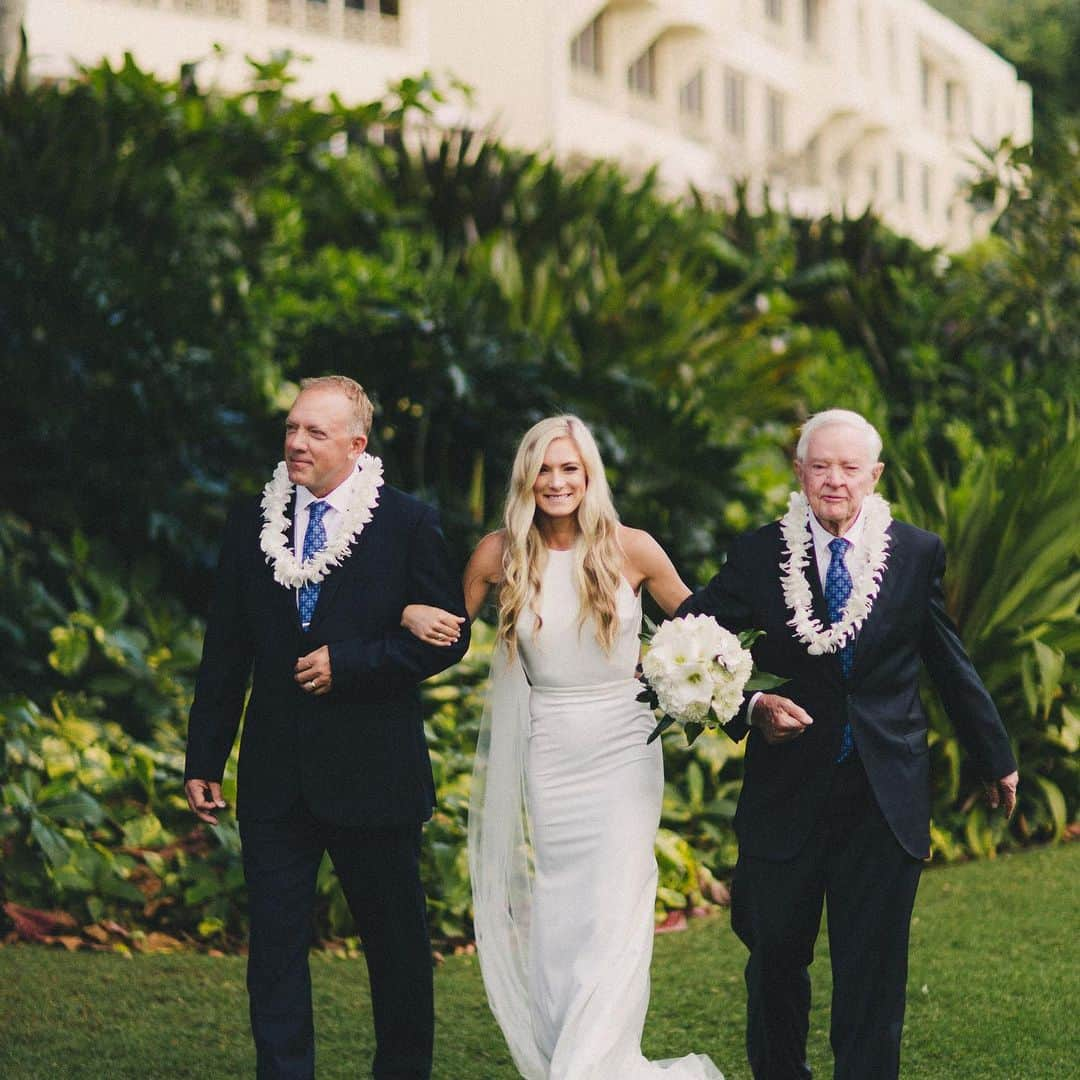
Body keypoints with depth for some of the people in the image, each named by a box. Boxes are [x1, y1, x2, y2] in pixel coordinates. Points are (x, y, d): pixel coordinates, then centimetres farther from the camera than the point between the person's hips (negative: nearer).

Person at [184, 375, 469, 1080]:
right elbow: (225, 653, 9)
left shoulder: (408, 523, -3)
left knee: (397, 943, 11)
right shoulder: (252, 524, 6)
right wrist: (204, 760, 7)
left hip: (371, 772, -2)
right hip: (276, 776, 3)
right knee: (275, 947, 4)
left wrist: (347, 662, -16)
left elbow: (447, 637, -6)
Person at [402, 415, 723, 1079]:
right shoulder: (501, 553, 0)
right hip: (548, 758, 1)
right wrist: (415, 615, -8)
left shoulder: (631, 549, -3)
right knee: (557, 921, 5)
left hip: (623, 755, -1)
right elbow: (455, 623, 14)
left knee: (614, 918, -7)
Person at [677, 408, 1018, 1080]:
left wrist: (996, 758, 18)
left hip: (884, 798, 0)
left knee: (874, 969, 2)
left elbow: (952, 665, 11)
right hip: (787, 792, 1)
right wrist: (750, 705, -14)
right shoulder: (758, 556, 0)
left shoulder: (919, 554, 2)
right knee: (776, 958, 12)